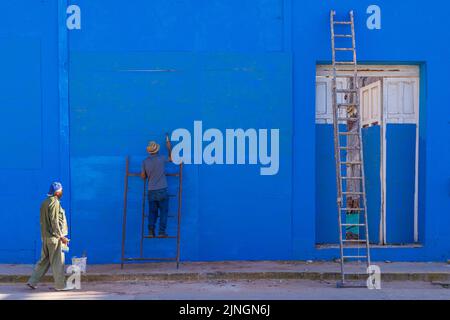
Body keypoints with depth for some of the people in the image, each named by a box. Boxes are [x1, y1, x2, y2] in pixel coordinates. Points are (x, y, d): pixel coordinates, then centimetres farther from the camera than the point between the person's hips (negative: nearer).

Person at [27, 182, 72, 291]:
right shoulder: (54, 203, -15)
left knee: (44, 260, 14)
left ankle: (32, 282, 14)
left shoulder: (45, 202, 13)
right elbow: (54, 222, -20)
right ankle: (60, 285, 6)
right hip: (54, 237, -9)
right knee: (57, 261, -1)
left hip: (45, 236, 9)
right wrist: (61, 236, -16)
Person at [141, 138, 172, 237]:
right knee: (164, 211, 4)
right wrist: (169, 147, 24)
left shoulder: (145, 162, 0)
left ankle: (151, 231, 2)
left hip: (151, 191, 3)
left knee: (152, 212, 10)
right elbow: (171, 159, 14)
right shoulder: (161, 158, -7)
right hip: (162, 190, -3)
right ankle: (161, 232, -1)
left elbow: (143, 176, 6)